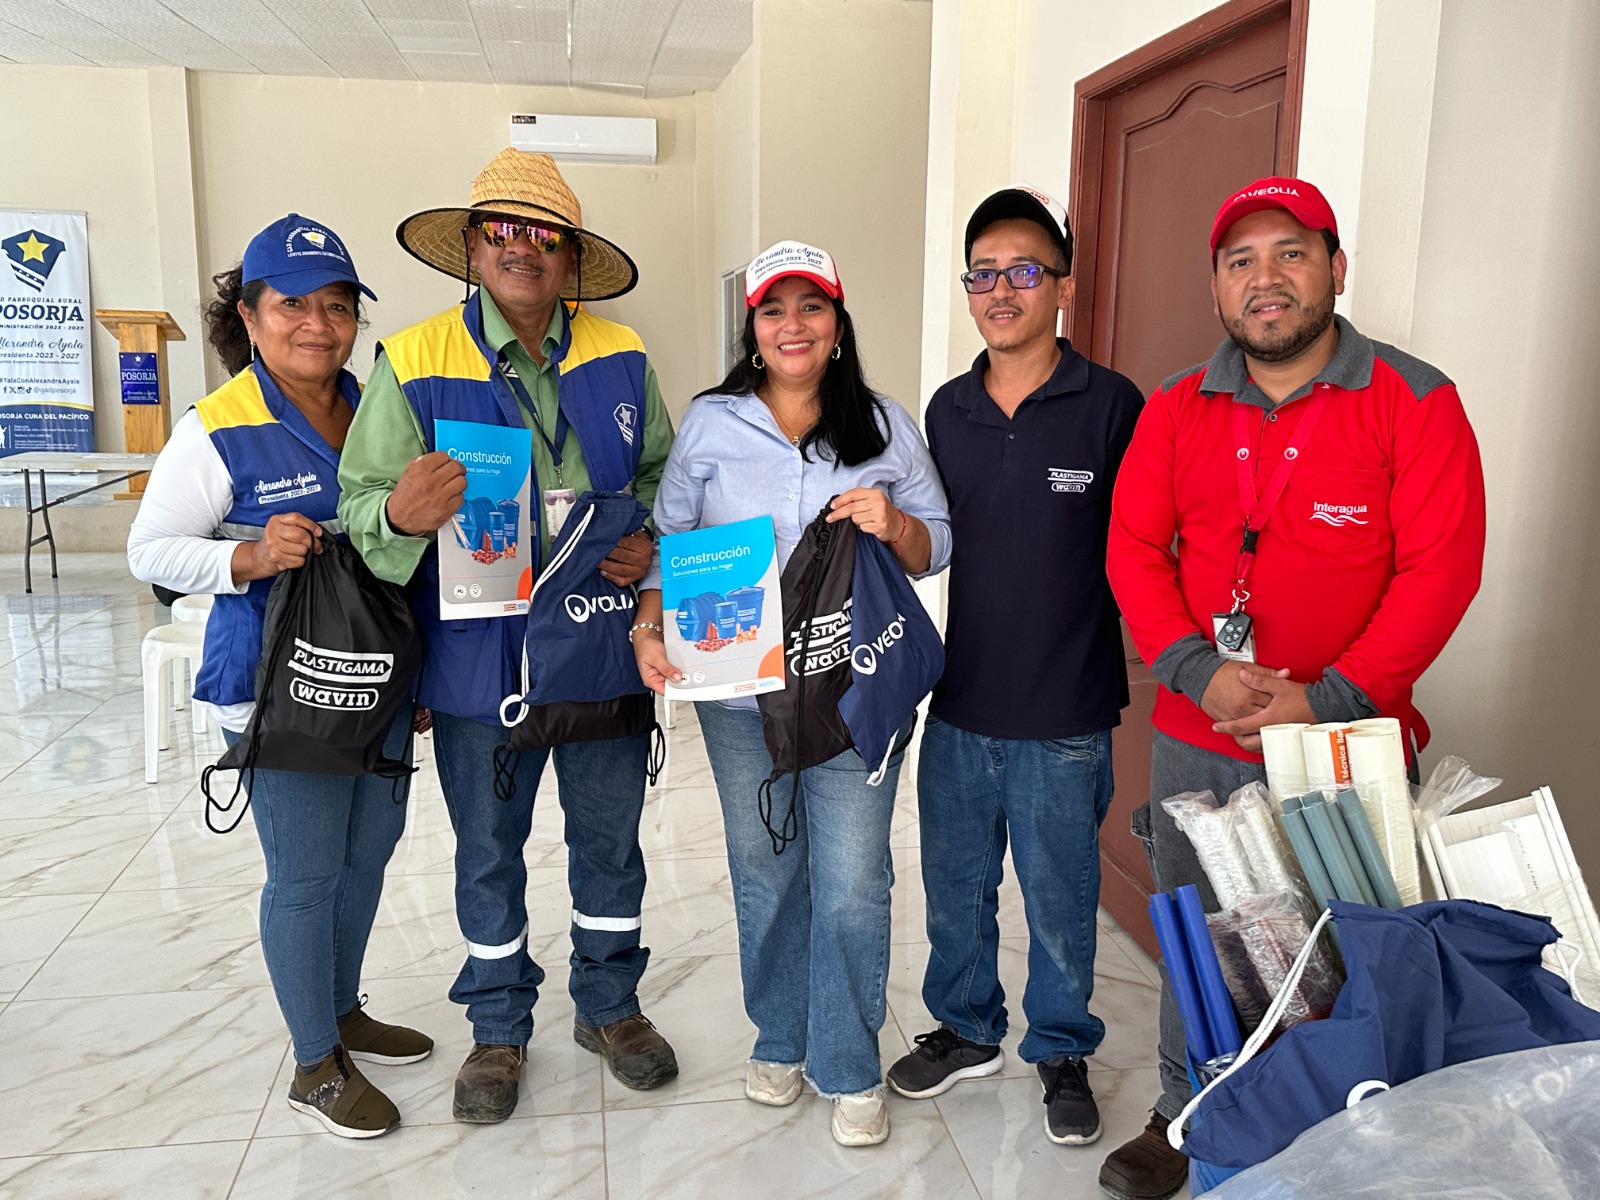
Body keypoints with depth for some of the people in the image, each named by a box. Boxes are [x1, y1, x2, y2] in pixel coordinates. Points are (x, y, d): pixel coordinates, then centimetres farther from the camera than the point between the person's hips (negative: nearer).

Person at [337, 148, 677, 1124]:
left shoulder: (621, 358, 0)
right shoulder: (413, 364, -8)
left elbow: (661, 476, 10)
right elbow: (360, 509, -10)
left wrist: (651, 544, -9)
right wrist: (402, 513, -33)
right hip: (480, 659, -1)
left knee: (611, 838, 16)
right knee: (489, 852, 15)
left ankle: (610, 1005, 39)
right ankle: (500, 1029, 36)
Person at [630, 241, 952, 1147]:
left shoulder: (888, 426, 6)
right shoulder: (711, 424, 6)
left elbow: (939, 547, 7)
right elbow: (669, 543, 5)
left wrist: (895, 524, -14)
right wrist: (650, 631, -11)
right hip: (741, 693, 1)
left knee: (853, 886, 0)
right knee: (765, 876, 13)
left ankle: (850, 1067, 22)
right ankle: (781, 1041, 35)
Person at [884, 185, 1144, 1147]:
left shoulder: (1111, 406, -10)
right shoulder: (949, 409, 4)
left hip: (1065, 715, -4)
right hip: (960, 703, 4)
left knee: (1059, 899, 12)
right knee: (956, 885, 18)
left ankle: (1063, 1051, 36)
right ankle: (967, 1030, 41)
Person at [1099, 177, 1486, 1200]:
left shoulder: (1416, 402, -6)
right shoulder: (1176, 409, 4)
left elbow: (1441, 570, -11)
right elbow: (1133, 549, 0)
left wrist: (1328, 701, -18)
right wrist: (1199, 672, -15)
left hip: (1344, 745, -3)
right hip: (1193, 742, 3)